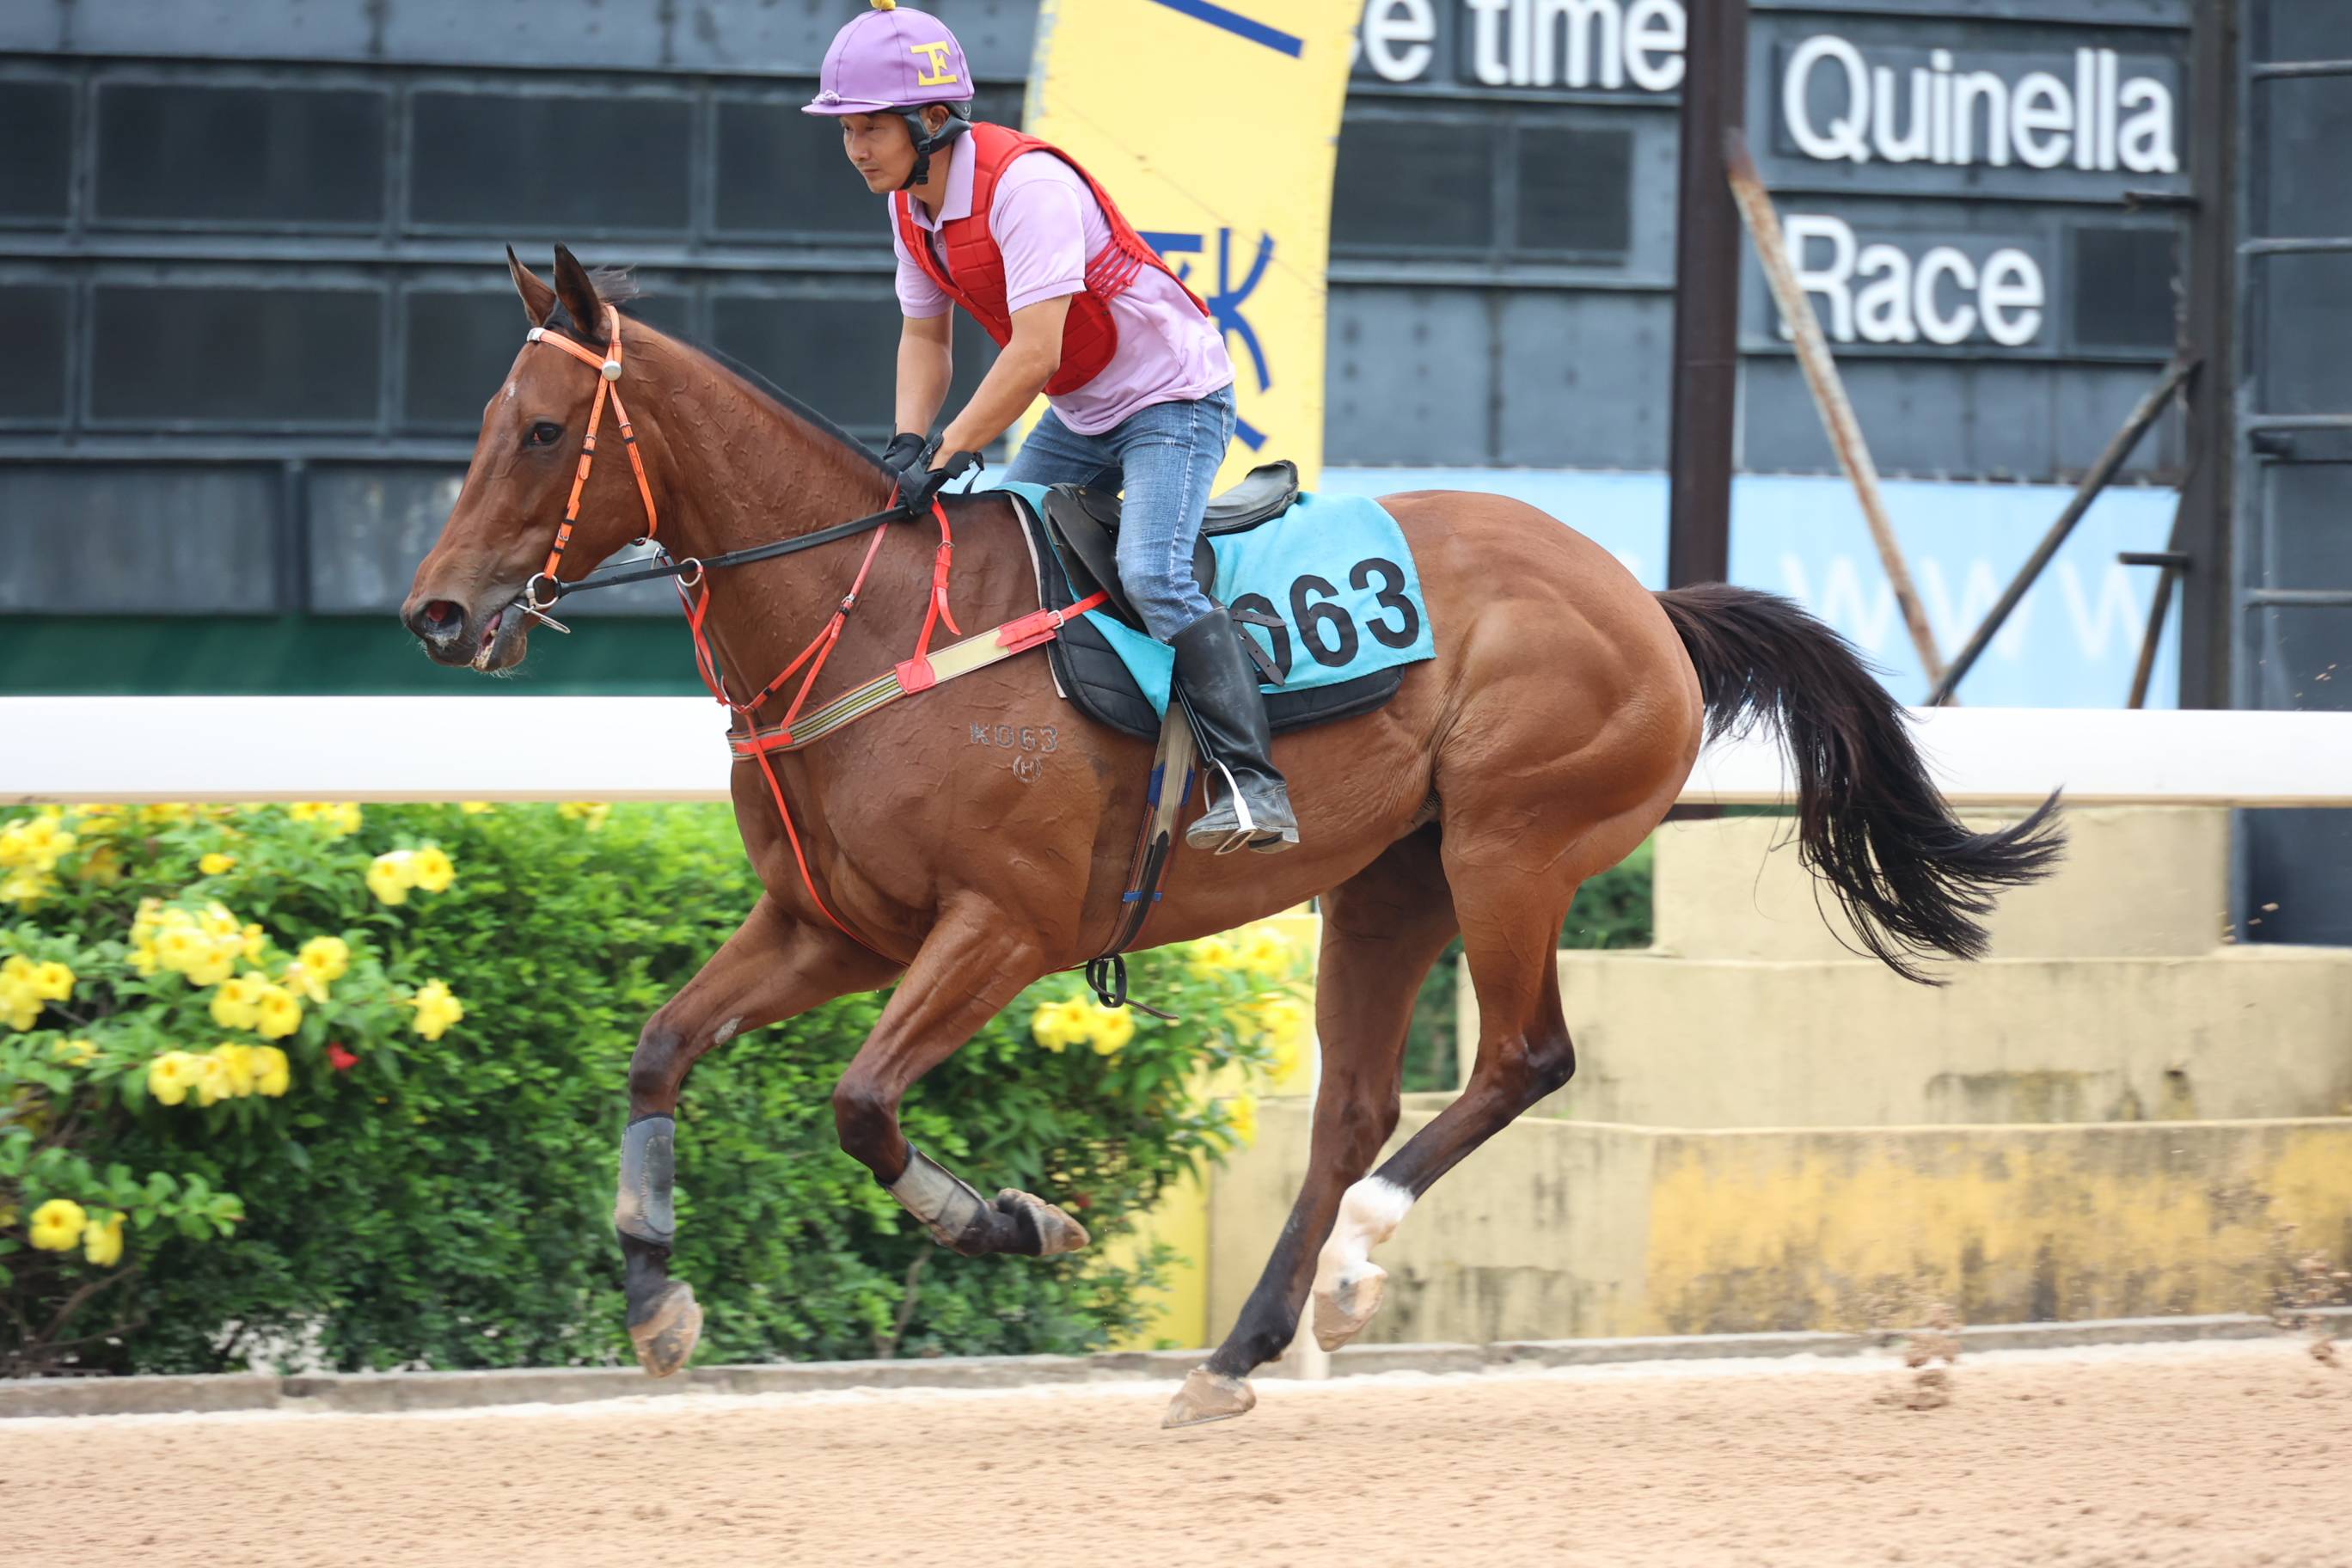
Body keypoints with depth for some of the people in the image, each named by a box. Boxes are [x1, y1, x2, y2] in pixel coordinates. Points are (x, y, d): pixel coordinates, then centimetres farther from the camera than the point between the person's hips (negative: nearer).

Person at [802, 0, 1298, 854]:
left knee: (1151, 573, -26)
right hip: (1082, 416, 10)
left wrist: (948, 456, -29)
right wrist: (907, 447, -7)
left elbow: (1034, 352, -32)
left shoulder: (1025, 184, -29)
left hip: (1174, 396, -10)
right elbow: (924, 335, 10)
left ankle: (1254, 787, -28)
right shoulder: (910, 203, -1)